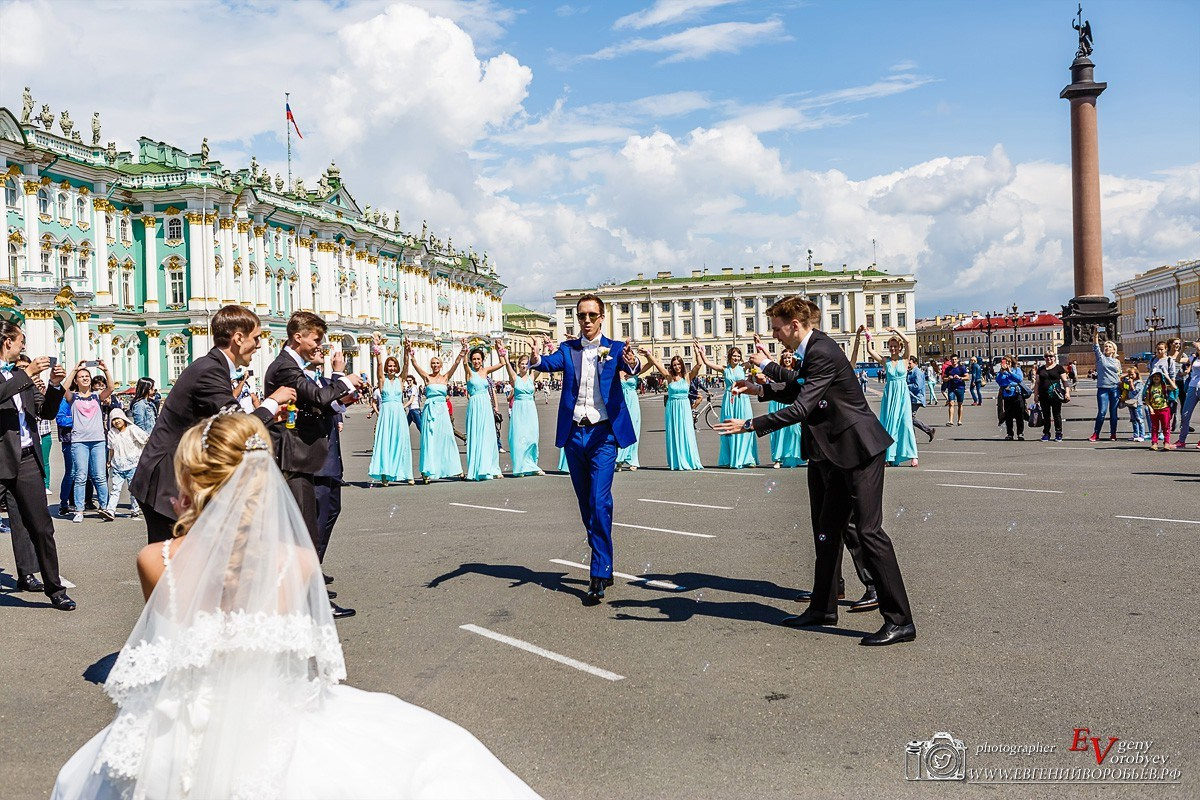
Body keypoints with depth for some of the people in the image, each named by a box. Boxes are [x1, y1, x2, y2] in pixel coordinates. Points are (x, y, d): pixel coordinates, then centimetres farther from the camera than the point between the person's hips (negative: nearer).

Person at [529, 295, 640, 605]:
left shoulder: (614, 348, 3)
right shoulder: (567, 349, 10)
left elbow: (631, 367, -17)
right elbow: (550, 363, -10)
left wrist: (631, 363, -42)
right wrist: (538, 358, -34)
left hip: (603, 433, -4)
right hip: (574, 434, 4)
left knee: (599, 502, -14)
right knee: (586, 505, 11)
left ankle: (599, 576, -11)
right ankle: (604, 567, 25)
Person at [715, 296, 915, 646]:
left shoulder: (823, 352, -21)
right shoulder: (813, 349, 10)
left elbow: (801, 408, -27)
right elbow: (801, 391, 23)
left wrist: (750, 425, -23)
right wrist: (762, 389, 14)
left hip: (858, 448, -11)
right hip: (833, 452, 11)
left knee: (868, 530, -10)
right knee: (826, 531, 15)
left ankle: (899, 620, -5)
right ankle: (823, 607, 28)